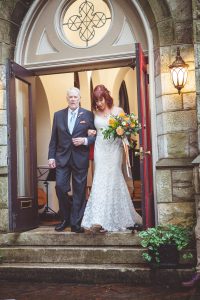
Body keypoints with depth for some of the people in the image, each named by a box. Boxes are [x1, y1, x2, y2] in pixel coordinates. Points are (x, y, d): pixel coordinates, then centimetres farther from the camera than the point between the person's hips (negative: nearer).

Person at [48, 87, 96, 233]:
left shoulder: (88, 115, 1)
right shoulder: (58, 115, 8)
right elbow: (54, 138, 8)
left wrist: (85, 140, -14)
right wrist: (51, 156, 3)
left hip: (80, 158, -1)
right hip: (62, 157, 2)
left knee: (79, 191, 3)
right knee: (60, 187, -3)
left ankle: (76, 222, 13)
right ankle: (65, 218, 17)